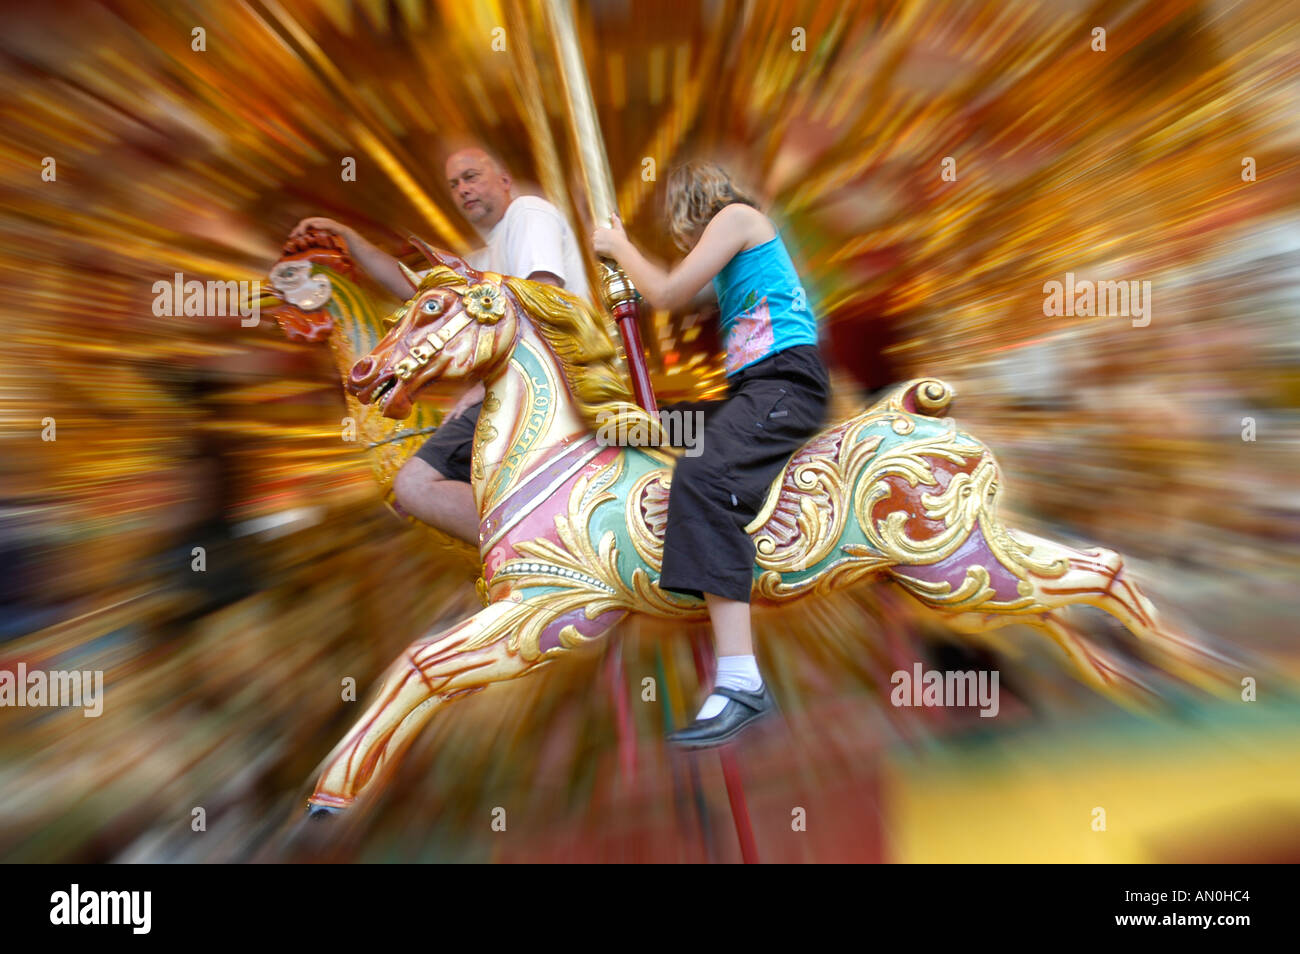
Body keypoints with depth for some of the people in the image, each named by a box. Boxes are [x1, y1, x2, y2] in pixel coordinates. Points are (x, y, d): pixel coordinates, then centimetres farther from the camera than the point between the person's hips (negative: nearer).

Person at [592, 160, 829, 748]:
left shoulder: (736, 215, 2)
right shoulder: (734, 233, 29)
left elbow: (667, 294, -5)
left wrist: (620, 247, 9)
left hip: (785, 377, -11)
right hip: (753, 383, 11)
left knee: (703, 478, -33)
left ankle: (740, 683, -41)